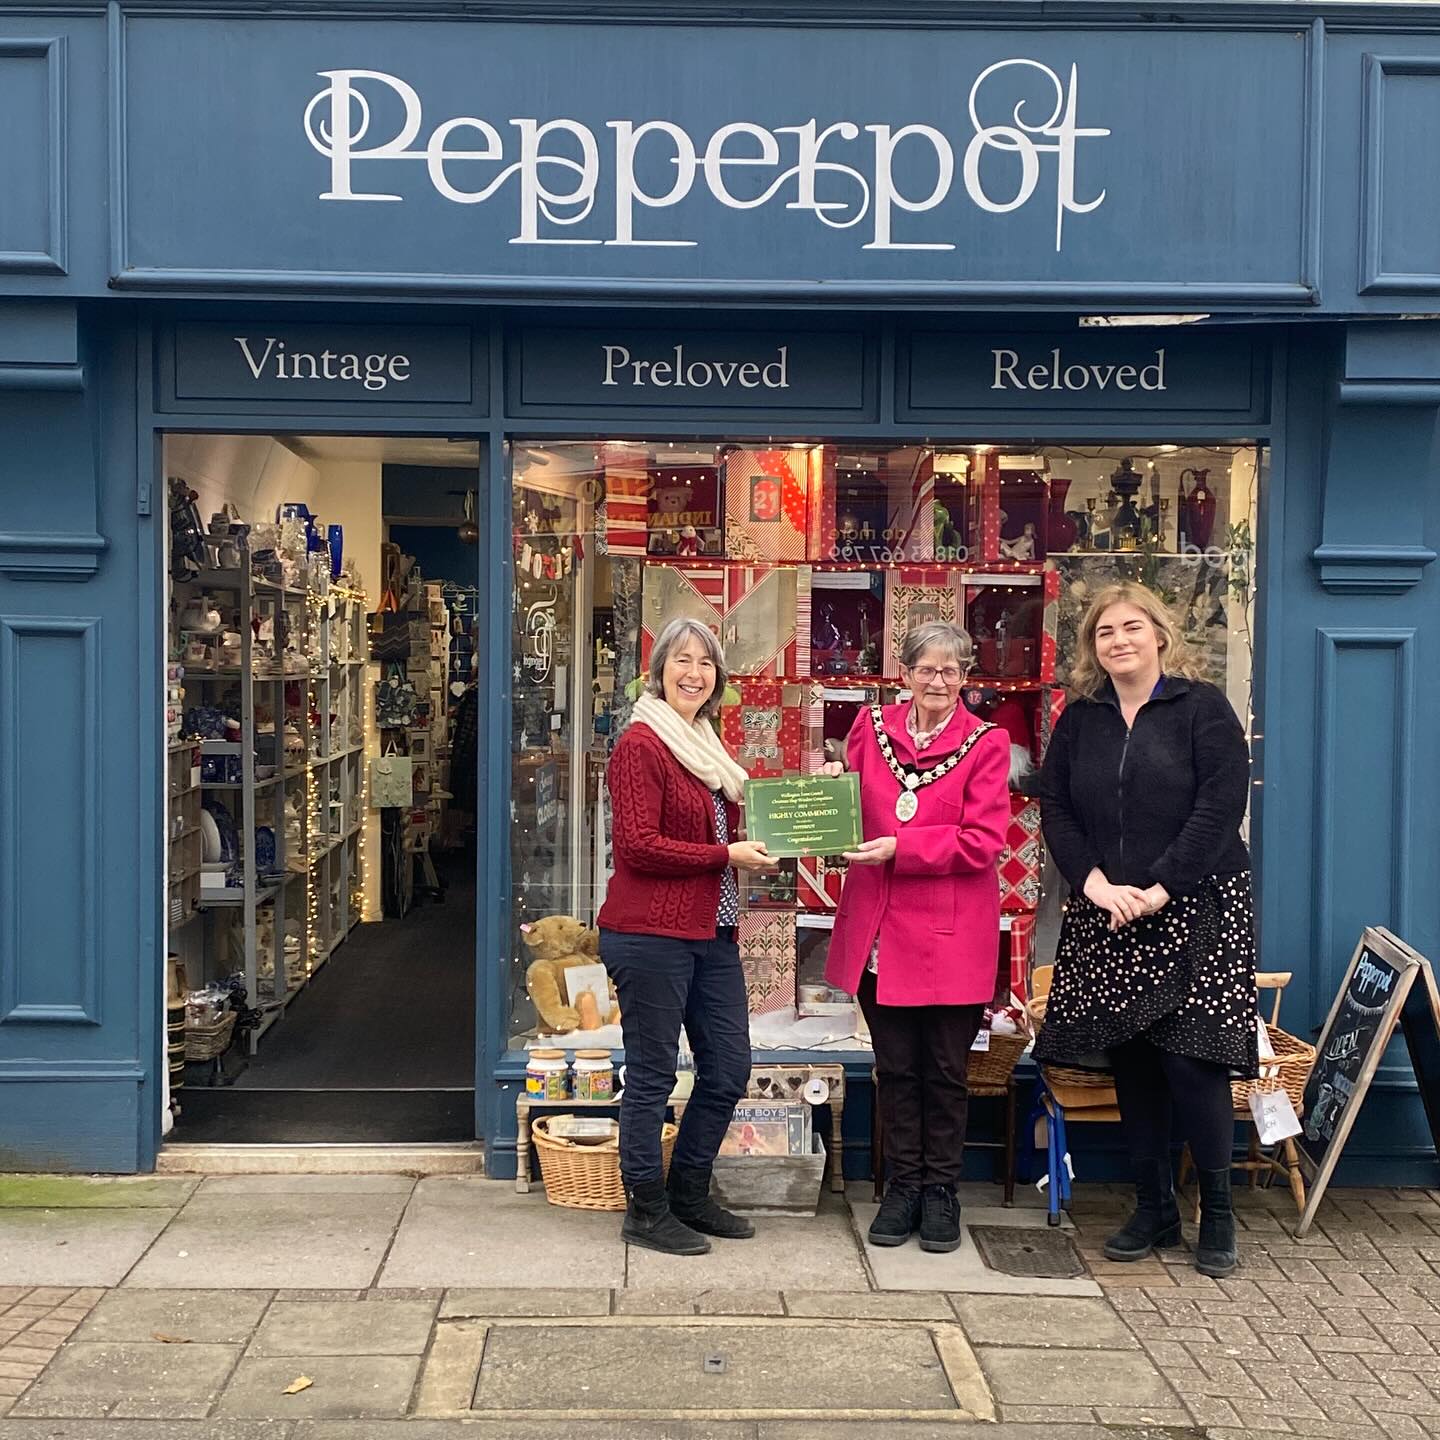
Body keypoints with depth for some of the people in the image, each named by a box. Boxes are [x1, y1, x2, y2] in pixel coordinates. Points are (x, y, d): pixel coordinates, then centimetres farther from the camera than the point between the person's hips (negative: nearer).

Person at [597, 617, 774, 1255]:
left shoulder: (705, 744, 17)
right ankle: (646, 1211, 16)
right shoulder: (641, 744, -11)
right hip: (650, 934, -9)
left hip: (711, 933, 9)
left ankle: (689, 1196, 29)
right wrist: (727, 855, -14)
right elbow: (638, 846, -18)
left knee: (728, 1070, 13)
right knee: (652, 1076, 2)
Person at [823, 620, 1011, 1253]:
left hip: (950, 934, -3)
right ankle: (903, 1185, 24)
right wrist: (831, 788, -8)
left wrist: (899, 849, -17)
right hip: (880, 929, 3)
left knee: (945, 1070, 8)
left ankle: (940, 1190, 22)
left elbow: (981, 842, -11)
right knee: (895, 1067, 11)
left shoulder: (986, 743, -4)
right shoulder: (871, 726, 6)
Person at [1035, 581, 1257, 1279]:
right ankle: (1153, 1208, 20)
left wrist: (1159, 889, -15)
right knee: (1130, 1063, 7)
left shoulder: (1202, 707, -2)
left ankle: (1217, 1213, 9)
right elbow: (1055, 806, 5)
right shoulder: (1079, 718, 9)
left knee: (1191, 1059, -8)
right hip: (1105, 919, 4)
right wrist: (1095, 883, -9)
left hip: (1195, 911, -4)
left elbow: (1221, 803, -10)